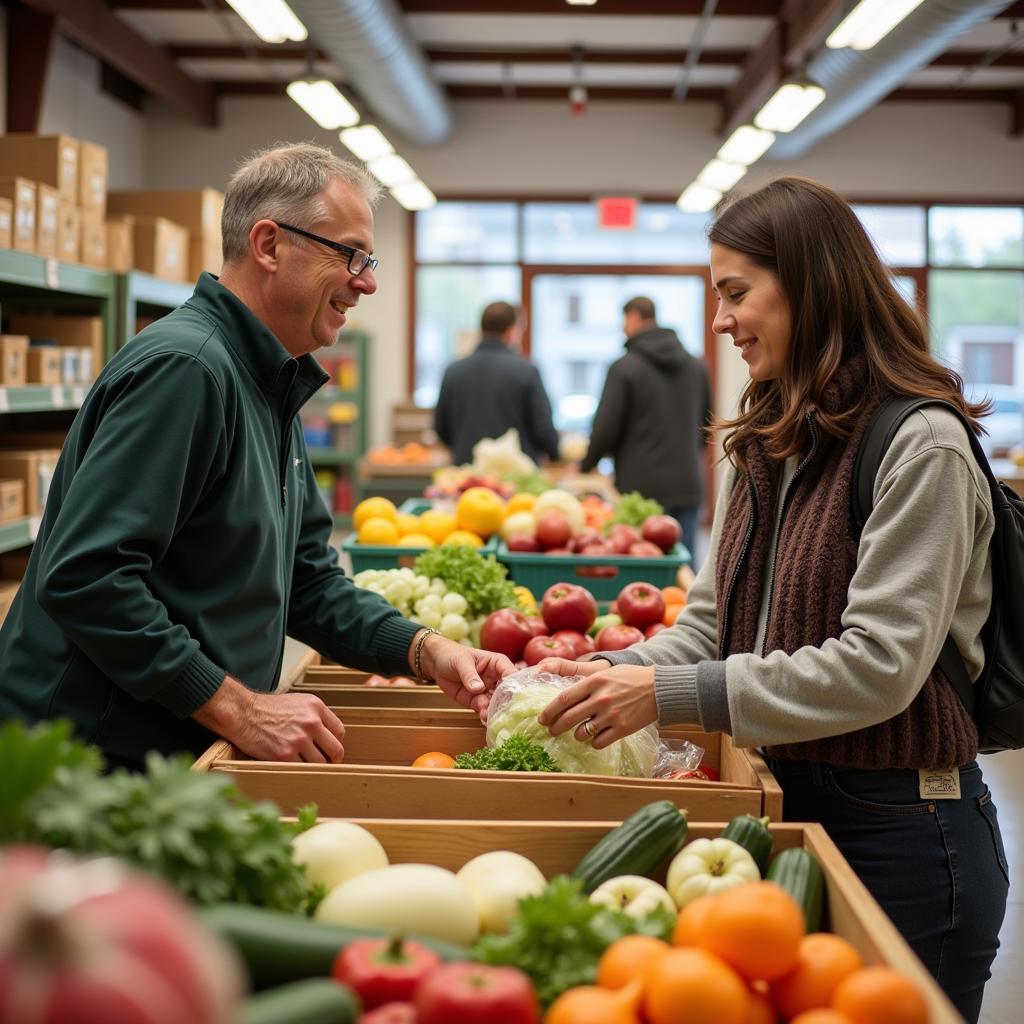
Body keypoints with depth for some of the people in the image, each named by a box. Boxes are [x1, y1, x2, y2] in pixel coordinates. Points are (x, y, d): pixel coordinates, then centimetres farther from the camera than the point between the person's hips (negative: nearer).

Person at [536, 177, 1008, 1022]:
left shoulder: (920, 445, -16)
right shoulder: (766, 446, 11)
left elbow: (879, 665, -22)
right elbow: (711, 621, 12)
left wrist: (670, 694, -23)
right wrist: (609, 675, -6)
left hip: (901, 830, -8)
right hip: (790, 803, 8)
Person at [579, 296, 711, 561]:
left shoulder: (624, 368, -8)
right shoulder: (696, 366, 10)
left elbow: (606, 429, -8)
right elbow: (706, 422, 20)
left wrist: (584, 466, 10)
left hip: (643, 487, -5)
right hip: (688, 485, 5)